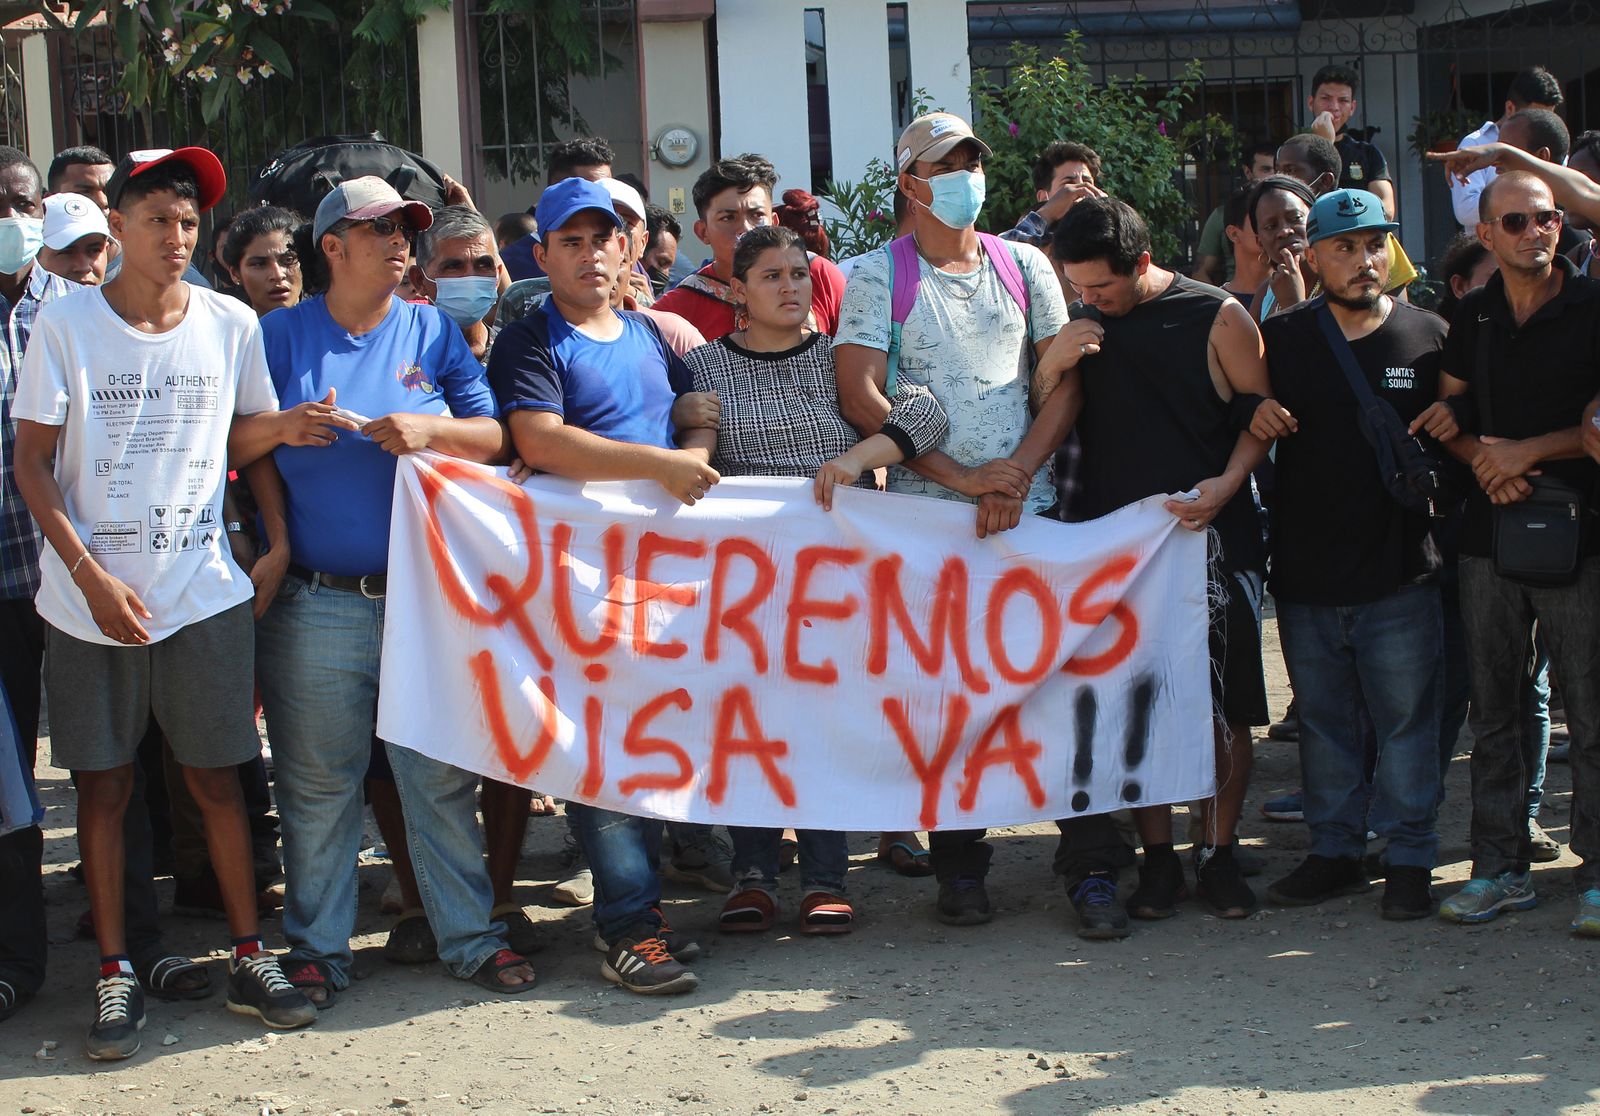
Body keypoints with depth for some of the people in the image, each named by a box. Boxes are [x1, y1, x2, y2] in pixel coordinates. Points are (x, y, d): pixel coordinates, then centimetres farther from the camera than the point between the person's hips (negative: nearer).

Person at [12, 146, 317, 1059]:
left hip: (203, 594, 1)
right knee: (104, 786, 5)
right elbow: (32, 464, -3)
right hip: (91, 598, -1)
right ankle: (117, 974, 13)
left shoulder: (232, 326, 2)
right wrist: (90, 573, -12)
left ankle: (251, 960, 16)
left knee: (218, 778, 5)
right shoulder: (66, 324, -4)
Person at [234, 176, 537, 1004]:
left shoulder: (434, 334, 10)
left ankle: (469, 936, 12)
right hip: (315, 606, -1)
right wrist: (283, 427, -16)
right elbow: (228, 447, 3)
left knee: (442, 778, 3)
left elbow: (493, 437, 4)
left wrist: (429, 429, -14)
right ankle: (318, 948, 14)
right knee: (317, 786, 4)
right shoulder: (281, 335, 6)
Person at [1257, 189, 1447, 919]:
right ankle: (1335, 852, 23)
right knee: (1323, 721, 12)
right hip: (1306, 574, 2)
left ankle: (1410, 859, 13)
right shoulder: (1280, 339, 5)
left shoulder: (1429, 337, 2)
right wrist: (1257, 415, -9)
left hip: (1399, 573, -2)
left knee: (1405, 720, 3)